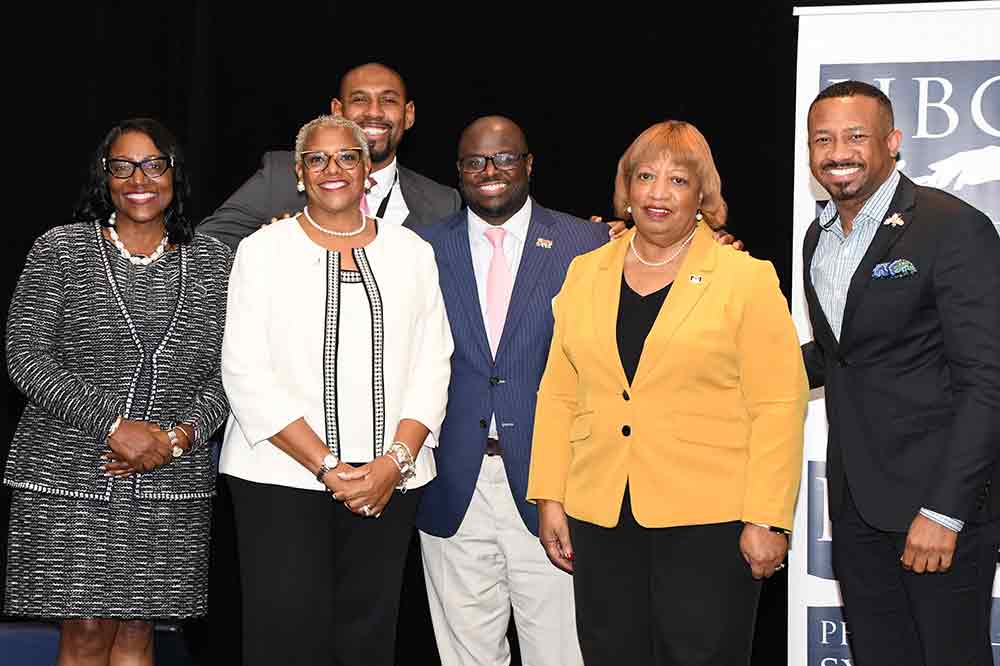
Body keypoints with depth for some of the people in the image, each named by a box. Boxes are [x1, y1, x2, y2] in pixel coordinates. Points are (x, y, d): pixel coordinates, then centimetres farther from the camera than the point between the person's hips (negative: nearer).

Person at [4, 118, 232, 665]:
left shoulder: (211, 260, 8)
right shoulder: (60, 250, 0)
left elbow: (225, 370, 7)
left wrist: (180, 437, -10)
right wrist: (115, 425, -16)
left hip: (172, 484, 2)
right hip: (70, 479, -2)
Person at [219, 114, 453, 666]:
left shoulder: (411, 253, 11)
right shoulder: (262, 251, 3)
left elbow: (431, 369, 7)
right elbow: (246, 376, -5)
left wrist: (395, 461, -9)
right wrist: (328, 467, -12)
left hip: (388, 481, 2)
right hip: (282, 475, -2)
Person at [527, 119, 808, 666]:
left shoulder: (747, 280, -2)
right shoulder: (585, 273, 11)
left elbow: (778, 406, -6)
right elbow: (558, 395, 12)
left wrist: (766, 519, -12)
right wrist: (549, 498, 6)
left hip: (708, 520, -4)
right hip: (599, 519, 4)